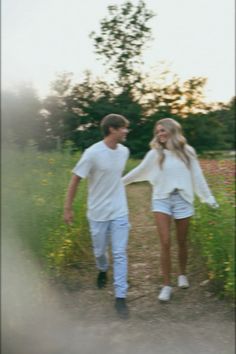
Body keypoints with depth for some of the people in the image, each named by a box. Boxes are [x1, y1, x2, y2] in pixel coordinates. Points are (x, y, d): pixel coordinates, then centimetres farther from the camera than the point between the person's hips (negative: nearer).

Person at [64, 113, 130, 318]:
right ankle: (103, 271, 49)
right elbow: (75, 180, -10)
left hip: (120, 212, 3)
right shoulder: (93, 153, -18)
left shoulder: (124, 151, -3)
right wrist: (68, 208, -8)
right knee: (100, 251, 15)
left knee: (120, 253, -2)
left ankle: (120, 297, 4)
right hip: (98, 213, -3)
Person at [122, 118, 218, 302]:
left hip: (183, 200, 0)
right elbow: (139, 171, 11)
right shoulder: (155, 154, 2)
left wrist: (209, 198, 8)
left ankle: (182, 274, 34)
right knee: (165, 243, -8)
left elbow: (198, 177, 7)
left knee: (182, 242, 9)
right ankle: (167, 285, 1)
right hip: (161, 199, 0)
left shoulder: (187, 152, 3)